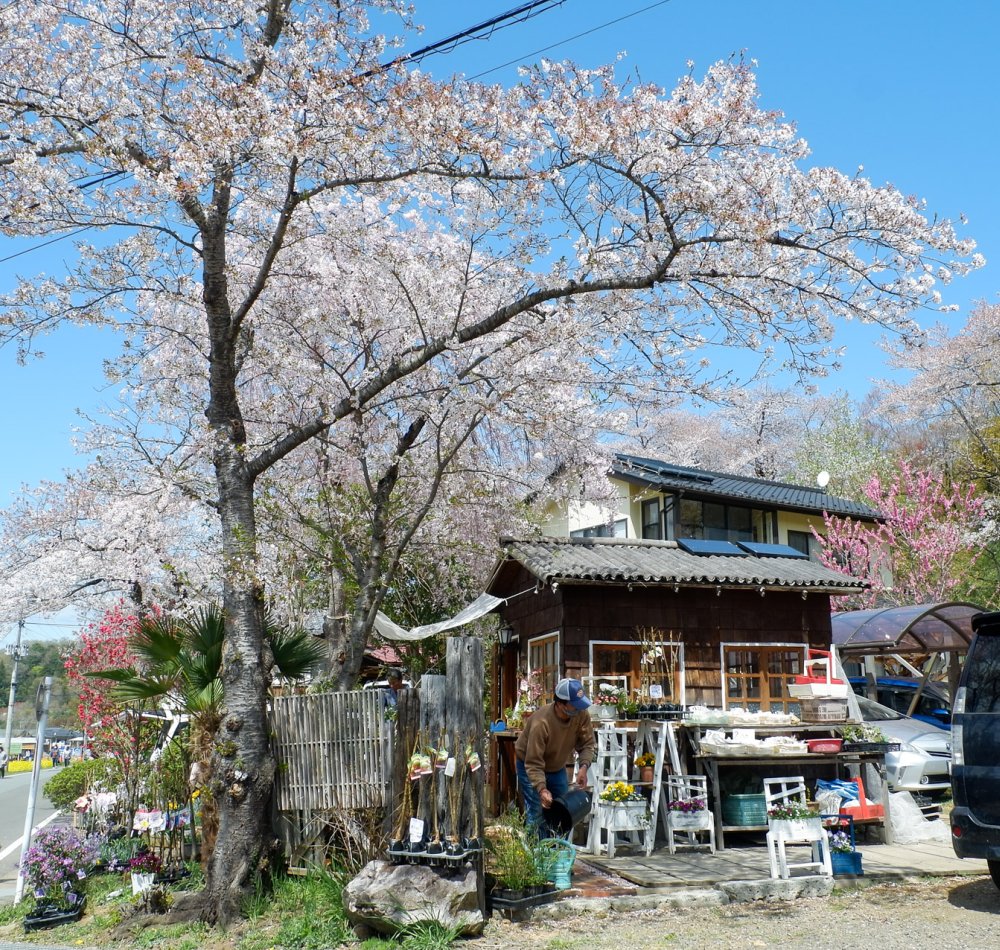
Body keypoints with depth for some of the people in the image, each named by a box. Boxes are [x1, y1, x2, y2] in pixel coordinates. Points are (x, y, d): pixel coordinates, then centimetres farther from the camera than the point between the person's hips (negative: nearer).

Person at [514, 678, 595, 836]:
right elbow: (533, 764, -35)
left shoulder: (581, 715, -22)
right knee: (537, 813, -12)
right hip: (530, 767, -5)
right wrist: (542, 789, -46)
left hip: (557, 767, 6)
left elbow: (587, 743, -12)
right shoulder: (541, 722, -38)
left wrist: (583, 766, -29)